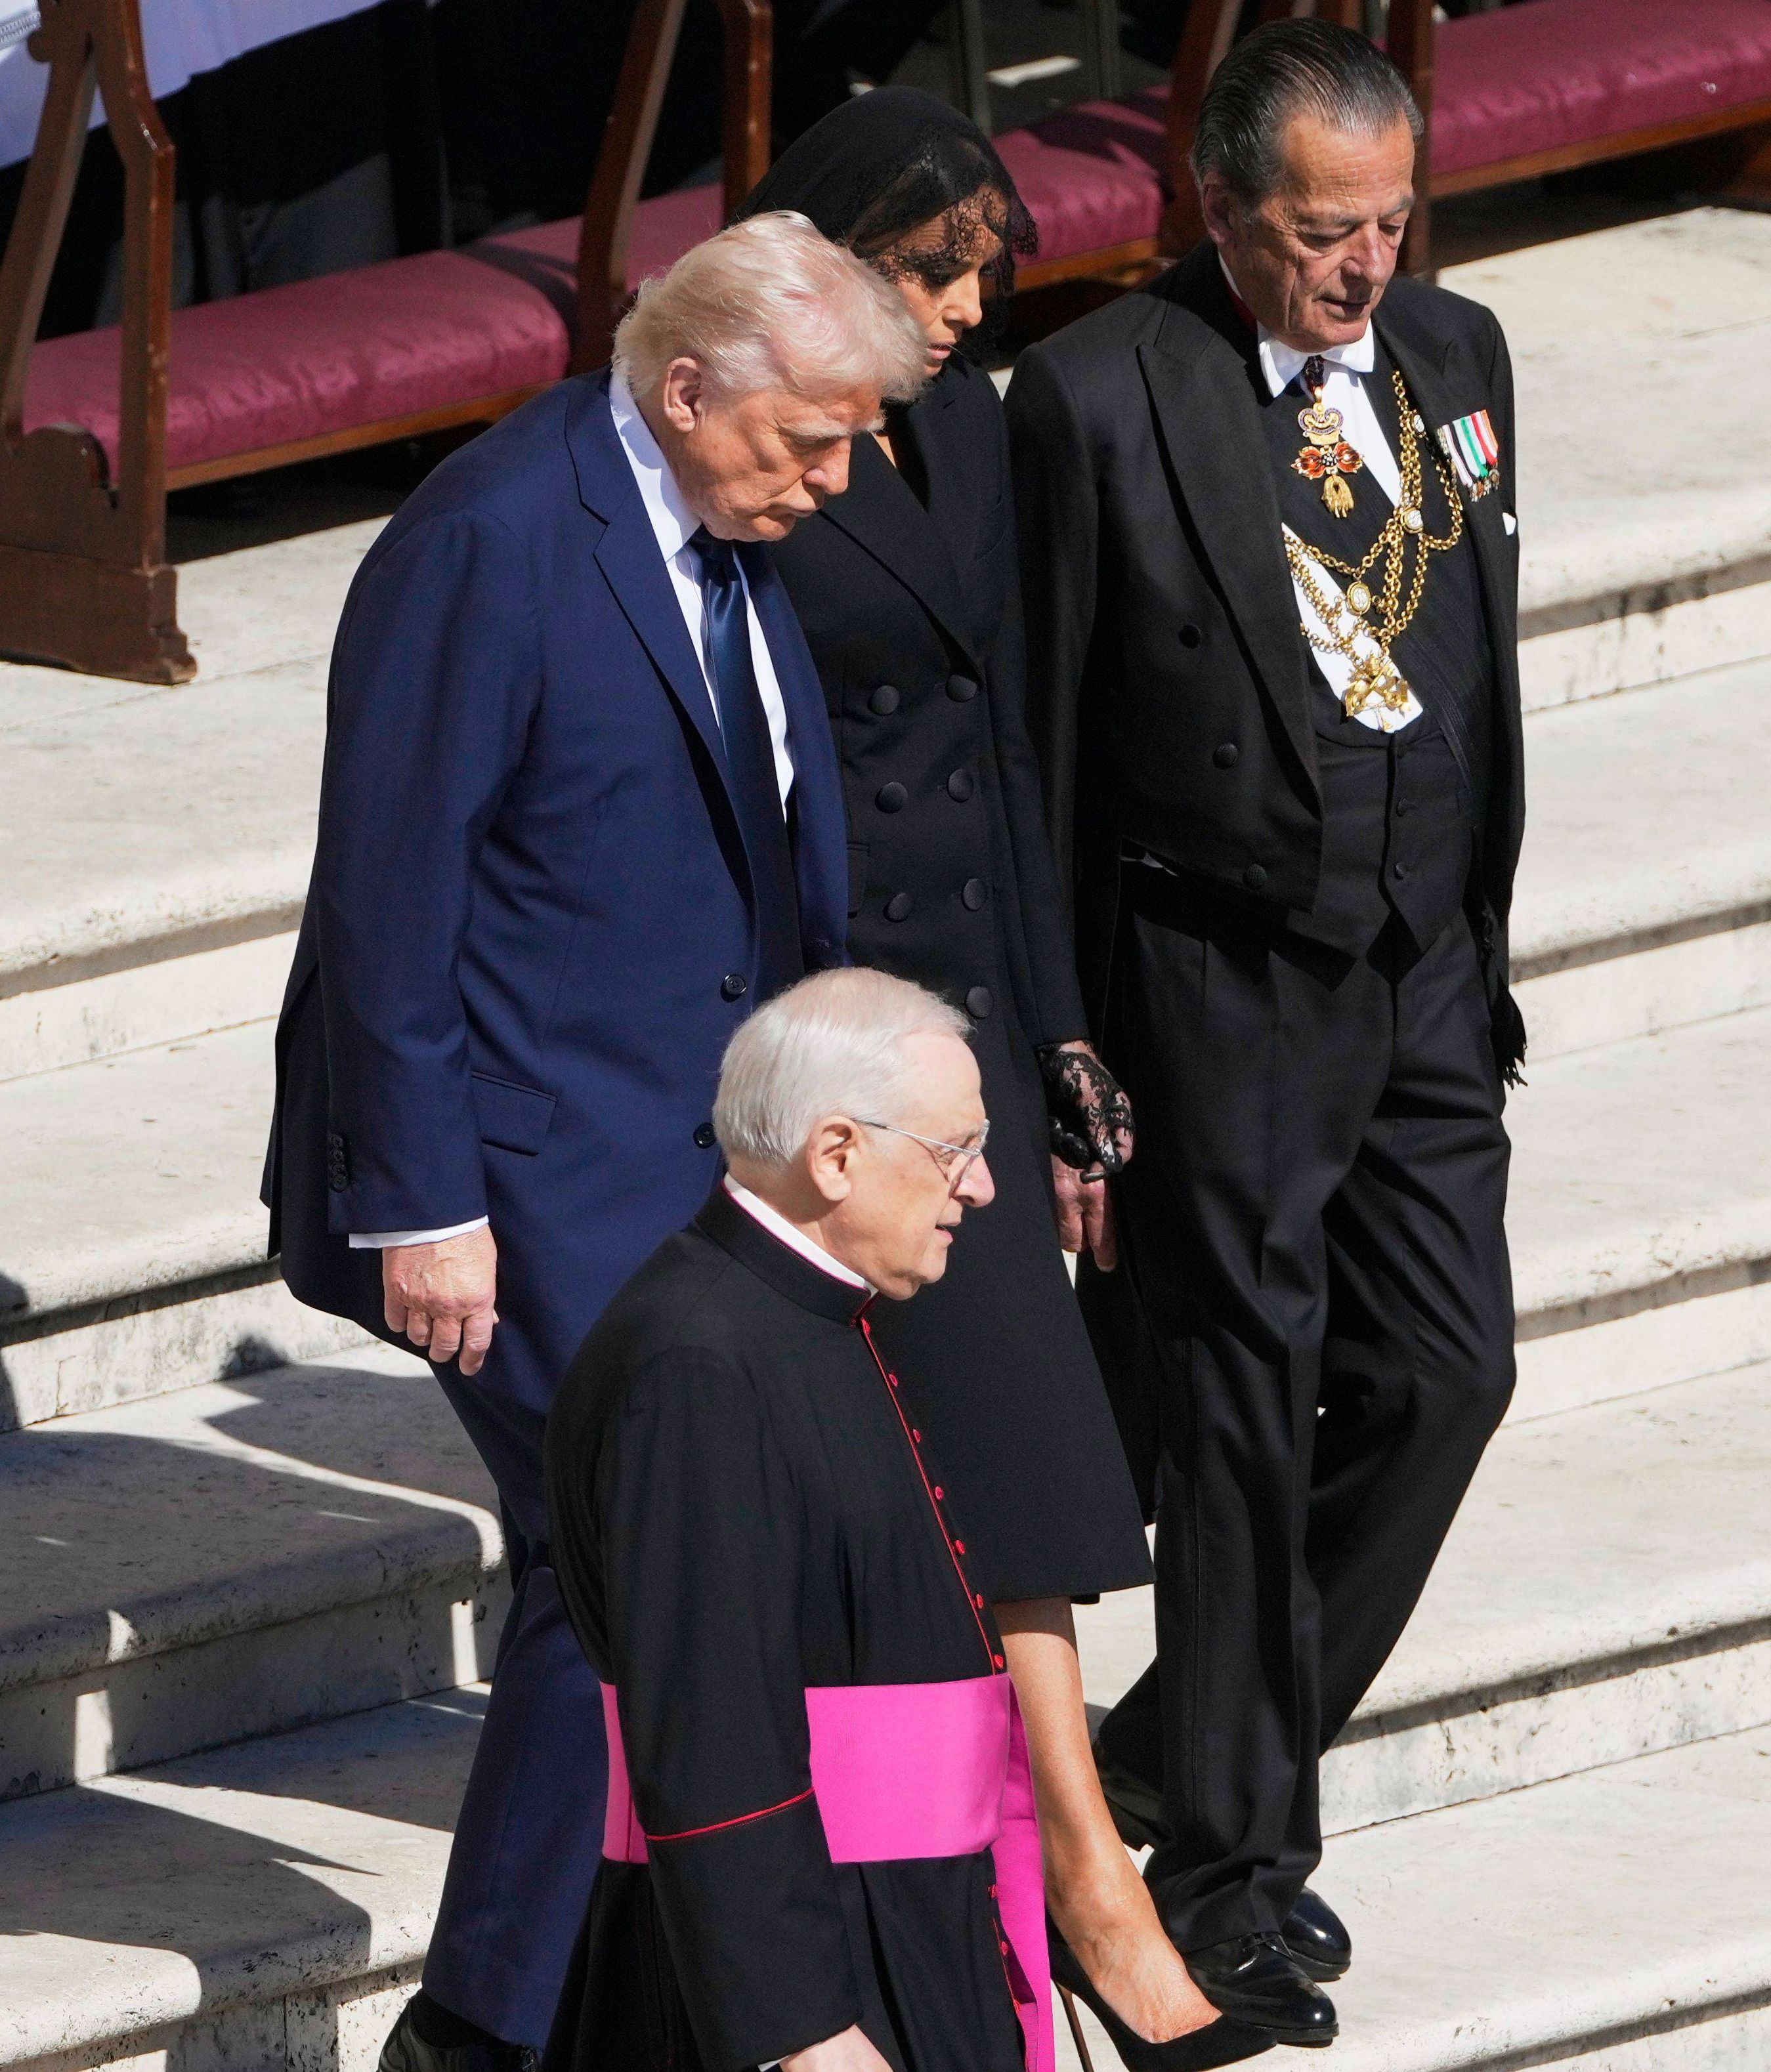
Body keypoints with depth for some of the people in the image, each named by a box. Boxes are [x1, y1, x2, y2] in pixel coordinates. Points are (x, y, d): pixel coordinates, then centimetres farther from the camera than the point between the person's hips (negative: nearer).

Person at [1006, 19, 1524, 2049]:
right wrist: (1053, 1031, -8)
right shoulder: (1101, 395, -12)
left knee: (1445, 1369, 7)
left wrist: (1482, 931, 13)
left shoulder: (1456, 356, 7)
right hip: (1220, 984, -6)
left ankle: (1194, 1742, 24)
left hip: (1425, 970, 6)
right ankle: (1228, 1861, 11)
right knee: (1246, 1408, 0)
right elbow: (1041, 732, -8)